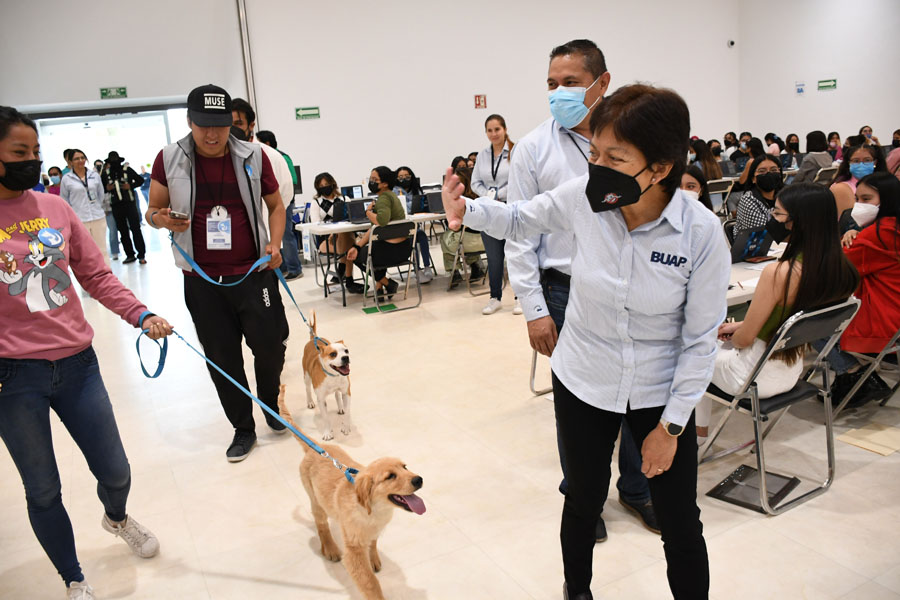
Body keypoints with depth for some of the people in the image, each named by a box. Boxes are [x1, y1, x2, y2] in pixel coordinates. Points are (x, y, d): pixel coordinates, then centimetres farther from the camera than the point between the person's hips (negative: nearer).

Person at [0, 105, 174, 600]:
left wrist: (141, 315, -9)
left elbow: (97, 276, 5)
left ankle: (117, 517, 48)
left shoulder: (55, 207, 3)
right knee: (43, 490, 12)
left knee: (115, 473, 12)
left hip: (77, 363, 3)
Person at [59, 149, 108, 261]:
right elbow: (64, 201, 6)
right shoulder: (66, 179, -1)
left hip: (98, 218, 2)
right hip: (79, 220, -2)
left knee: (102, 250, 5)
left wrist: (96, 208, 14)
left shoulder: (95, 175, 5)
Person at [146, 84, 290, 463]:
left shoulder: (253, 157, 0)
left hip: (253, 273, 0)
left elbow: (275, 205, 10)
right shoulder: (170, 159, -1)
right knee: (222, 359, 8)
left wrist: (275, 244, -6)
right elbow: (152, 210, 7)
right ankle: (243, 429, 25)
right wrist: (161, 219, -17)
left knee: (270, 345, 0)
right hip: (202, 279, 1)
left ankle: (271, 403, 31)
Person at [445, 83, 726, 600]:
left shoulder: (703, 232, -22)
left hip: (661, 392, -1)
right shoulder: (583, 198, -17)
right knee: (584, 503, 20)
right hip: (583, 382, 2)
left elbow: (701, 339, -13)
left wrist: (671, 425, -9)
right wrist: (467, 210, -18)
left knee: (681, 524, 11)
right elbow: (520, 220, 3)